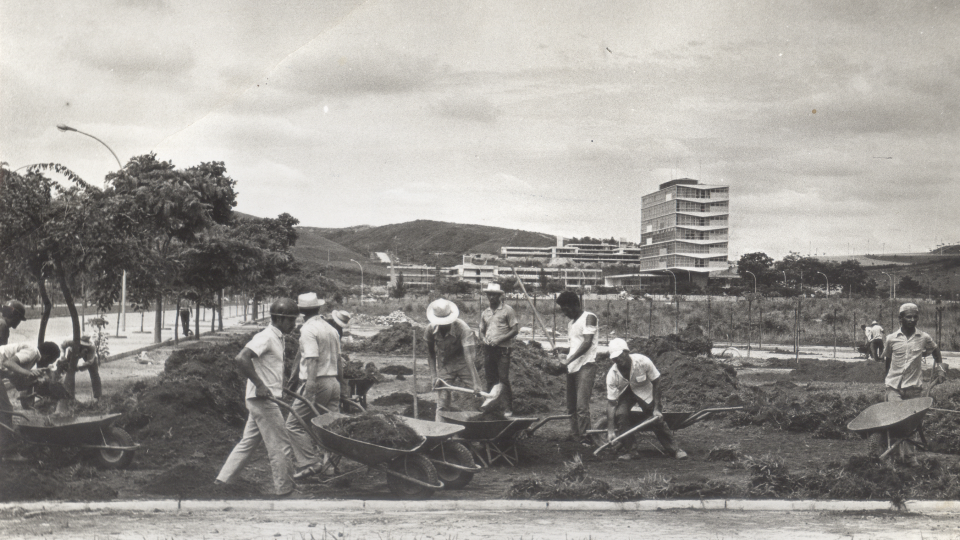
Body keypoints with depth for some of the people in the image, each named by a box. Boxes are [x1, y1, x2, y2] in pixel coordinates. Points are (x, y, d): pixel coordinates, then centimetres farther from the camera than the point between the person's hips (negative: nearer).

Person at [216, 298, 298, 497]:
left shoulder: (277, 338, 14)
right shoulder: (266, 337, -16)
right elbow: (242, 359, -27)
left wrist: (281, 388, 18)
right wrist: (259, 385, -25)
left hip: (263, 400, 10)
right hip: (264, 400, -10)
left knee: (248, 442, 14)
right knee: (281, 447, -3)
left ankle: (222, 481, 19)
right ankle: (285, 491, 4)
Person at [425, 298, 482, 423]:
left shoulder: (463, 328, -26)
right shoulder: (431, 329, -14)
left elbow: (469, 357, -33)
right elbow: (431, 353, 0)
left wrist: (475, 382, -38)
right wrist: (434, 375, -9)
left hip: (462, 365, -3)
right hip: (444, 367, 3)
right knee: (442, 404, -2)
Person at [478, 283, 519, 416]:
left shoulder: (507, 310, -2)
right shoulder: (485, 313, 15)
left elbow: (515, 330, -5)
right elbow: (482, 330, 24)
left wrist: (499, 340, -15)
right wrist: (482, 339, 2)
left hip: (502, 349, -5)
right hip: (488, 349, 5)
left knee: (503, 379, -8)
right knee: (490, 379, 7)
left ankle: (508, 409, -4)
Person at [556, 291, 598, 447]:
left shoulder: (589, 318, -5)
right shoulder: (571, 323, 20)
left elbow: (587, 343, -15)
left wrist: (568, 360, -18)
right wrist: (564, 361, 9)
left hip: (586, 365, -8)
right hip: (572, 367, 8)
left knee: (582, 405, -14)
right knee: (571, 404, 7)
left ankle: (584, 437, -10)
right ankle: (574, 434, 13)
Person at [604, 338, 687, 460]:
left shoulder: (643, 362, -31)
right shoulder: (612, 375, -28)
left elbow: (656, 383, -16)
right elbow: (611, 403, -24)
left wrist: (656, 408, -18)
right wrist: (610, 430, -30)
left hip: (645, 391, 0)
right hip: (625, 394, 1)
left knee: (657, 418, -13)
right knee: (620, 414, -25)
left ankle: (674, 449, 6)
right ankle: (629, 450, -10)